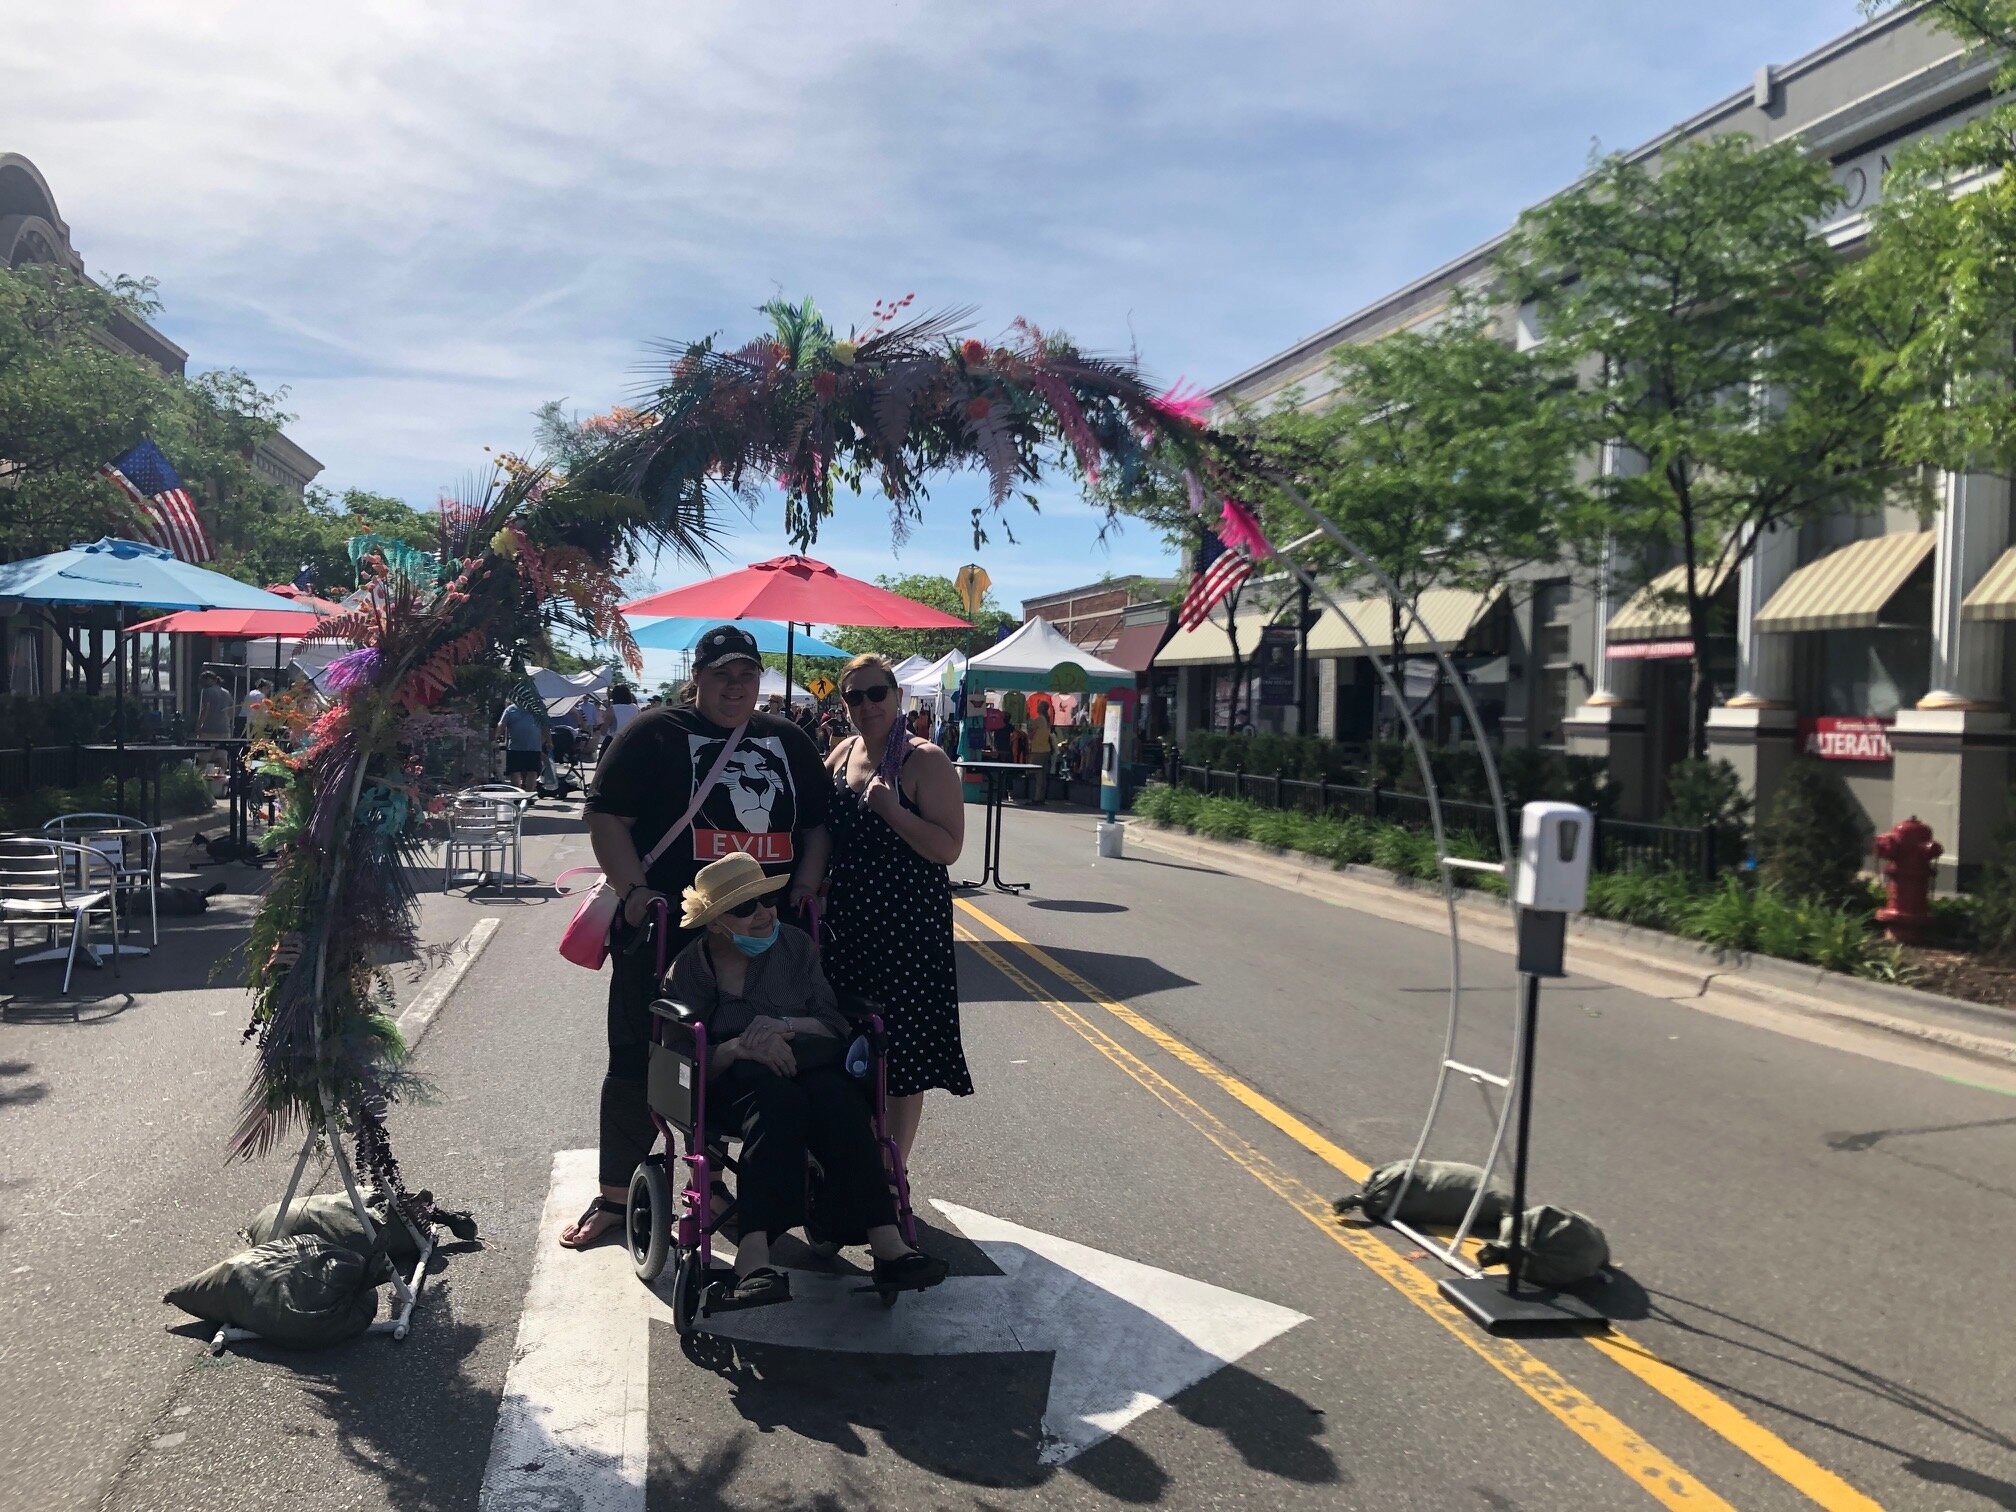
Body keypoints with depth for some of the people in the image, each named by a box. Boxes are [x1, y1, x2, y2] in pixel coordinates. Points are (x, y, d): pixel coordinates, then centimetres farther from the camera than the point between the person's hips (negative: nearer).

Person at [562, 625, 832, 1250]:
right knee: (637, 1064, 5)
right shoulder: (655, 733, 0)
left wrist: (805, 889, 3)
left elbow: (819, 824, 17)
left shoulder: (788, 741, 13)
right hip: (664, 934, -3)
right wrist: (636, 892, -14)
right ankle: (614, 1198, 19)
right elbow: (607, 818, -4)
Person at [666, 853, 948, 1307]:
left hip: (805, 1061, 3)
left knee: (837, 1097, -34)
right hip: (733, 1077, -3)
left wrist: (784, 1026, -15)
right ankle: (754, 1261, -55)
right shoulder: (689, 969, 3)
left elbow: (834, 1023, 4)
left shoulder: (795, 944, 11)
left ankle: (886, 1244, -43)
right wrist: (739, 1048, -25)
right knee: (778, 1099, -39)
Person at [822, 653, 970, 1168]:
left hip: (908, 924, -6)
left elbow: (949, 847, -17)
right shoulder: (844, 752, 9)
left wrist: (892, 812, -27)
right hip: (847, 922, 6)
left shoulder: (925, 760, -11)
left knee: (901, 1048, 0)